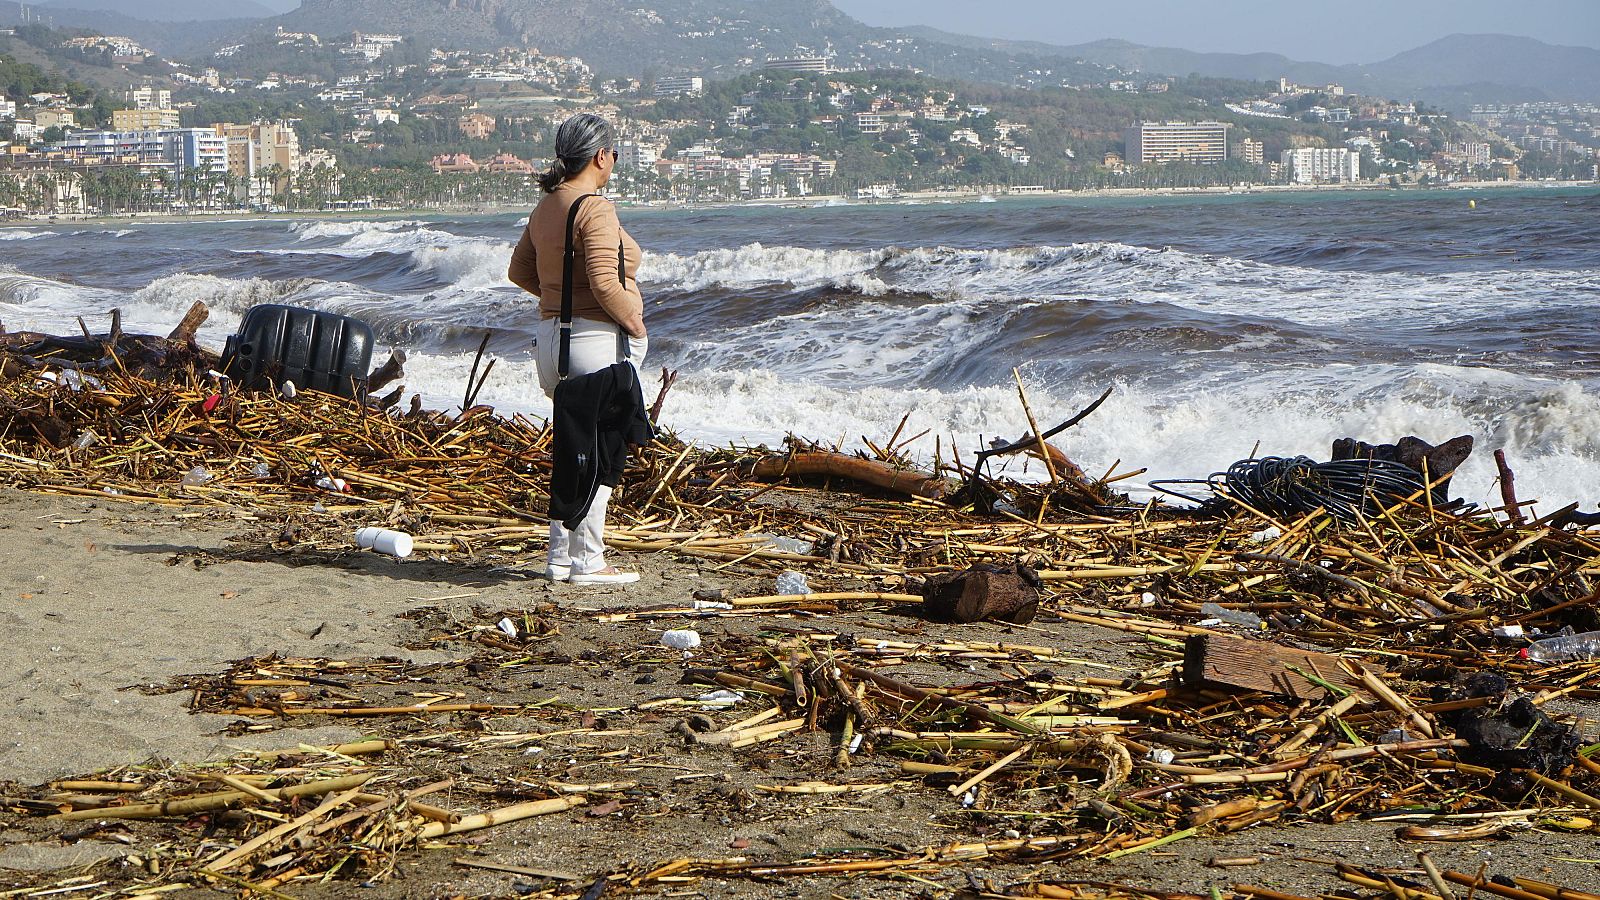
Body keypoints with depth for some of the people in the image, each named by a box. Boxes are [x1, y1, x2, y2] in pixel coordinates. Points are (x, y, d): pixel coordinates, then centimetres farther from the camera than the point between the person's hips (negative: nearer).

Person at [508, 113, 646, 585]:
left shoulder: (546, 207, 11)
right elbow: (606, 283, -23)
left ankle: (561, 557, 20)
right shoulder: (595, 209, -16)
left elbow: (520, 271, 20)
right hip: (597, 339, -9)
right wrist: (635, 325, -9)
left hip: (552, 334, 9)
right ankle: (588, 562, 3)